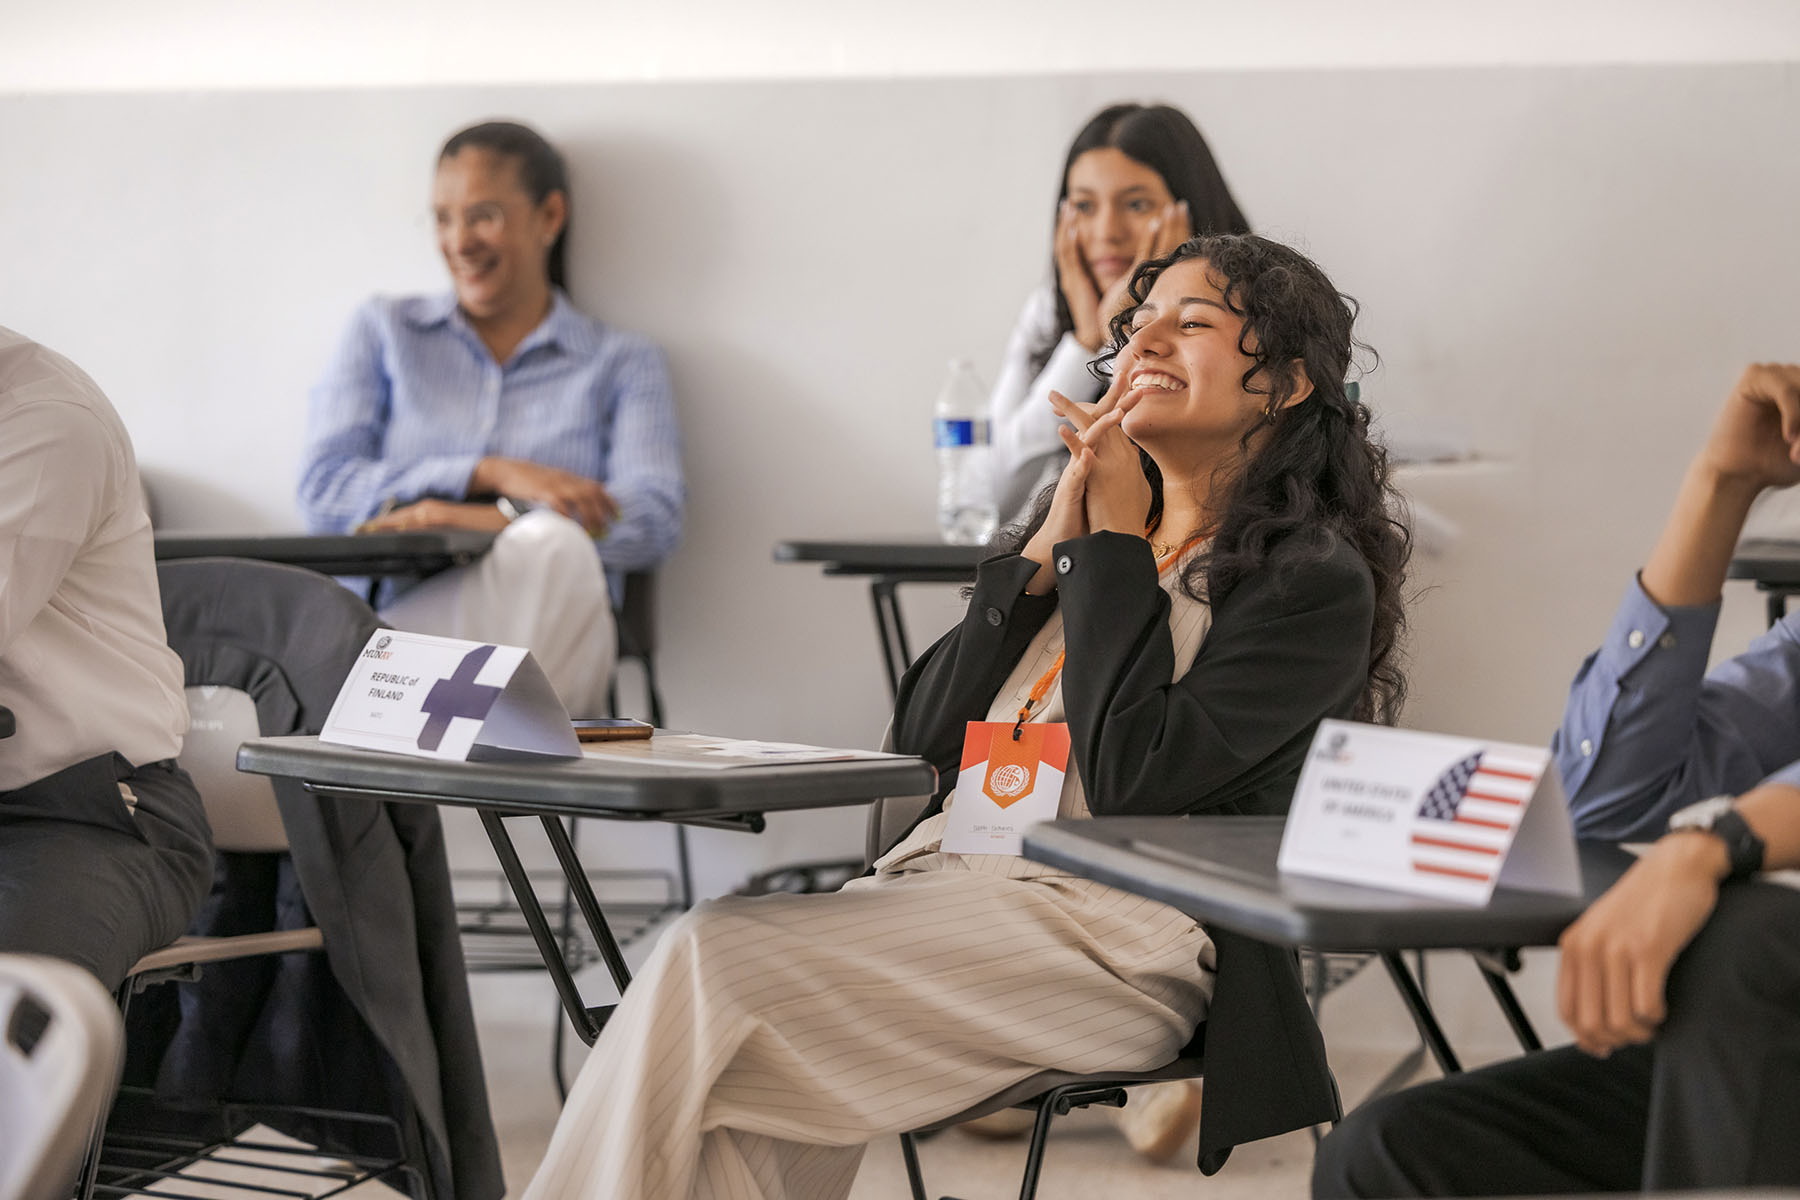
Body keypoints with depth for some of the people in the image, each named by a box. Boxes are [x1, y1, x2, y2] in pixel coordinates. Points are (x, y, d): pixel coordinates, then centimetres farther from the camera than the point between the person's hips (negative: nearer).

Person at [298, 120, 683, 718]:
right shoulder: (383, 331, 25)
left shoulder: (622, 362, 20)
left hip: (545, 630, 0)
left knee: (553, 544, -38)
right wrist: (492, 473, -5)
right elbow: (324, 492, 9)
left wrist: (468, 520, -12)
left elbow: (654, 521, 1)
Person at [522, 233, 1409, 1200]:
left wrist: (1115, 539, -4)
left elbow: (1132, 777, -13)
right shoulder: (1090, 526, 22)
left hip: (1109, 936, -7)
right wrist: (1047, 549, 5)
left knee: (711, 960, -23)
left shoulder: (1315, 581, 0)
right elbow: (922, 740, 14)